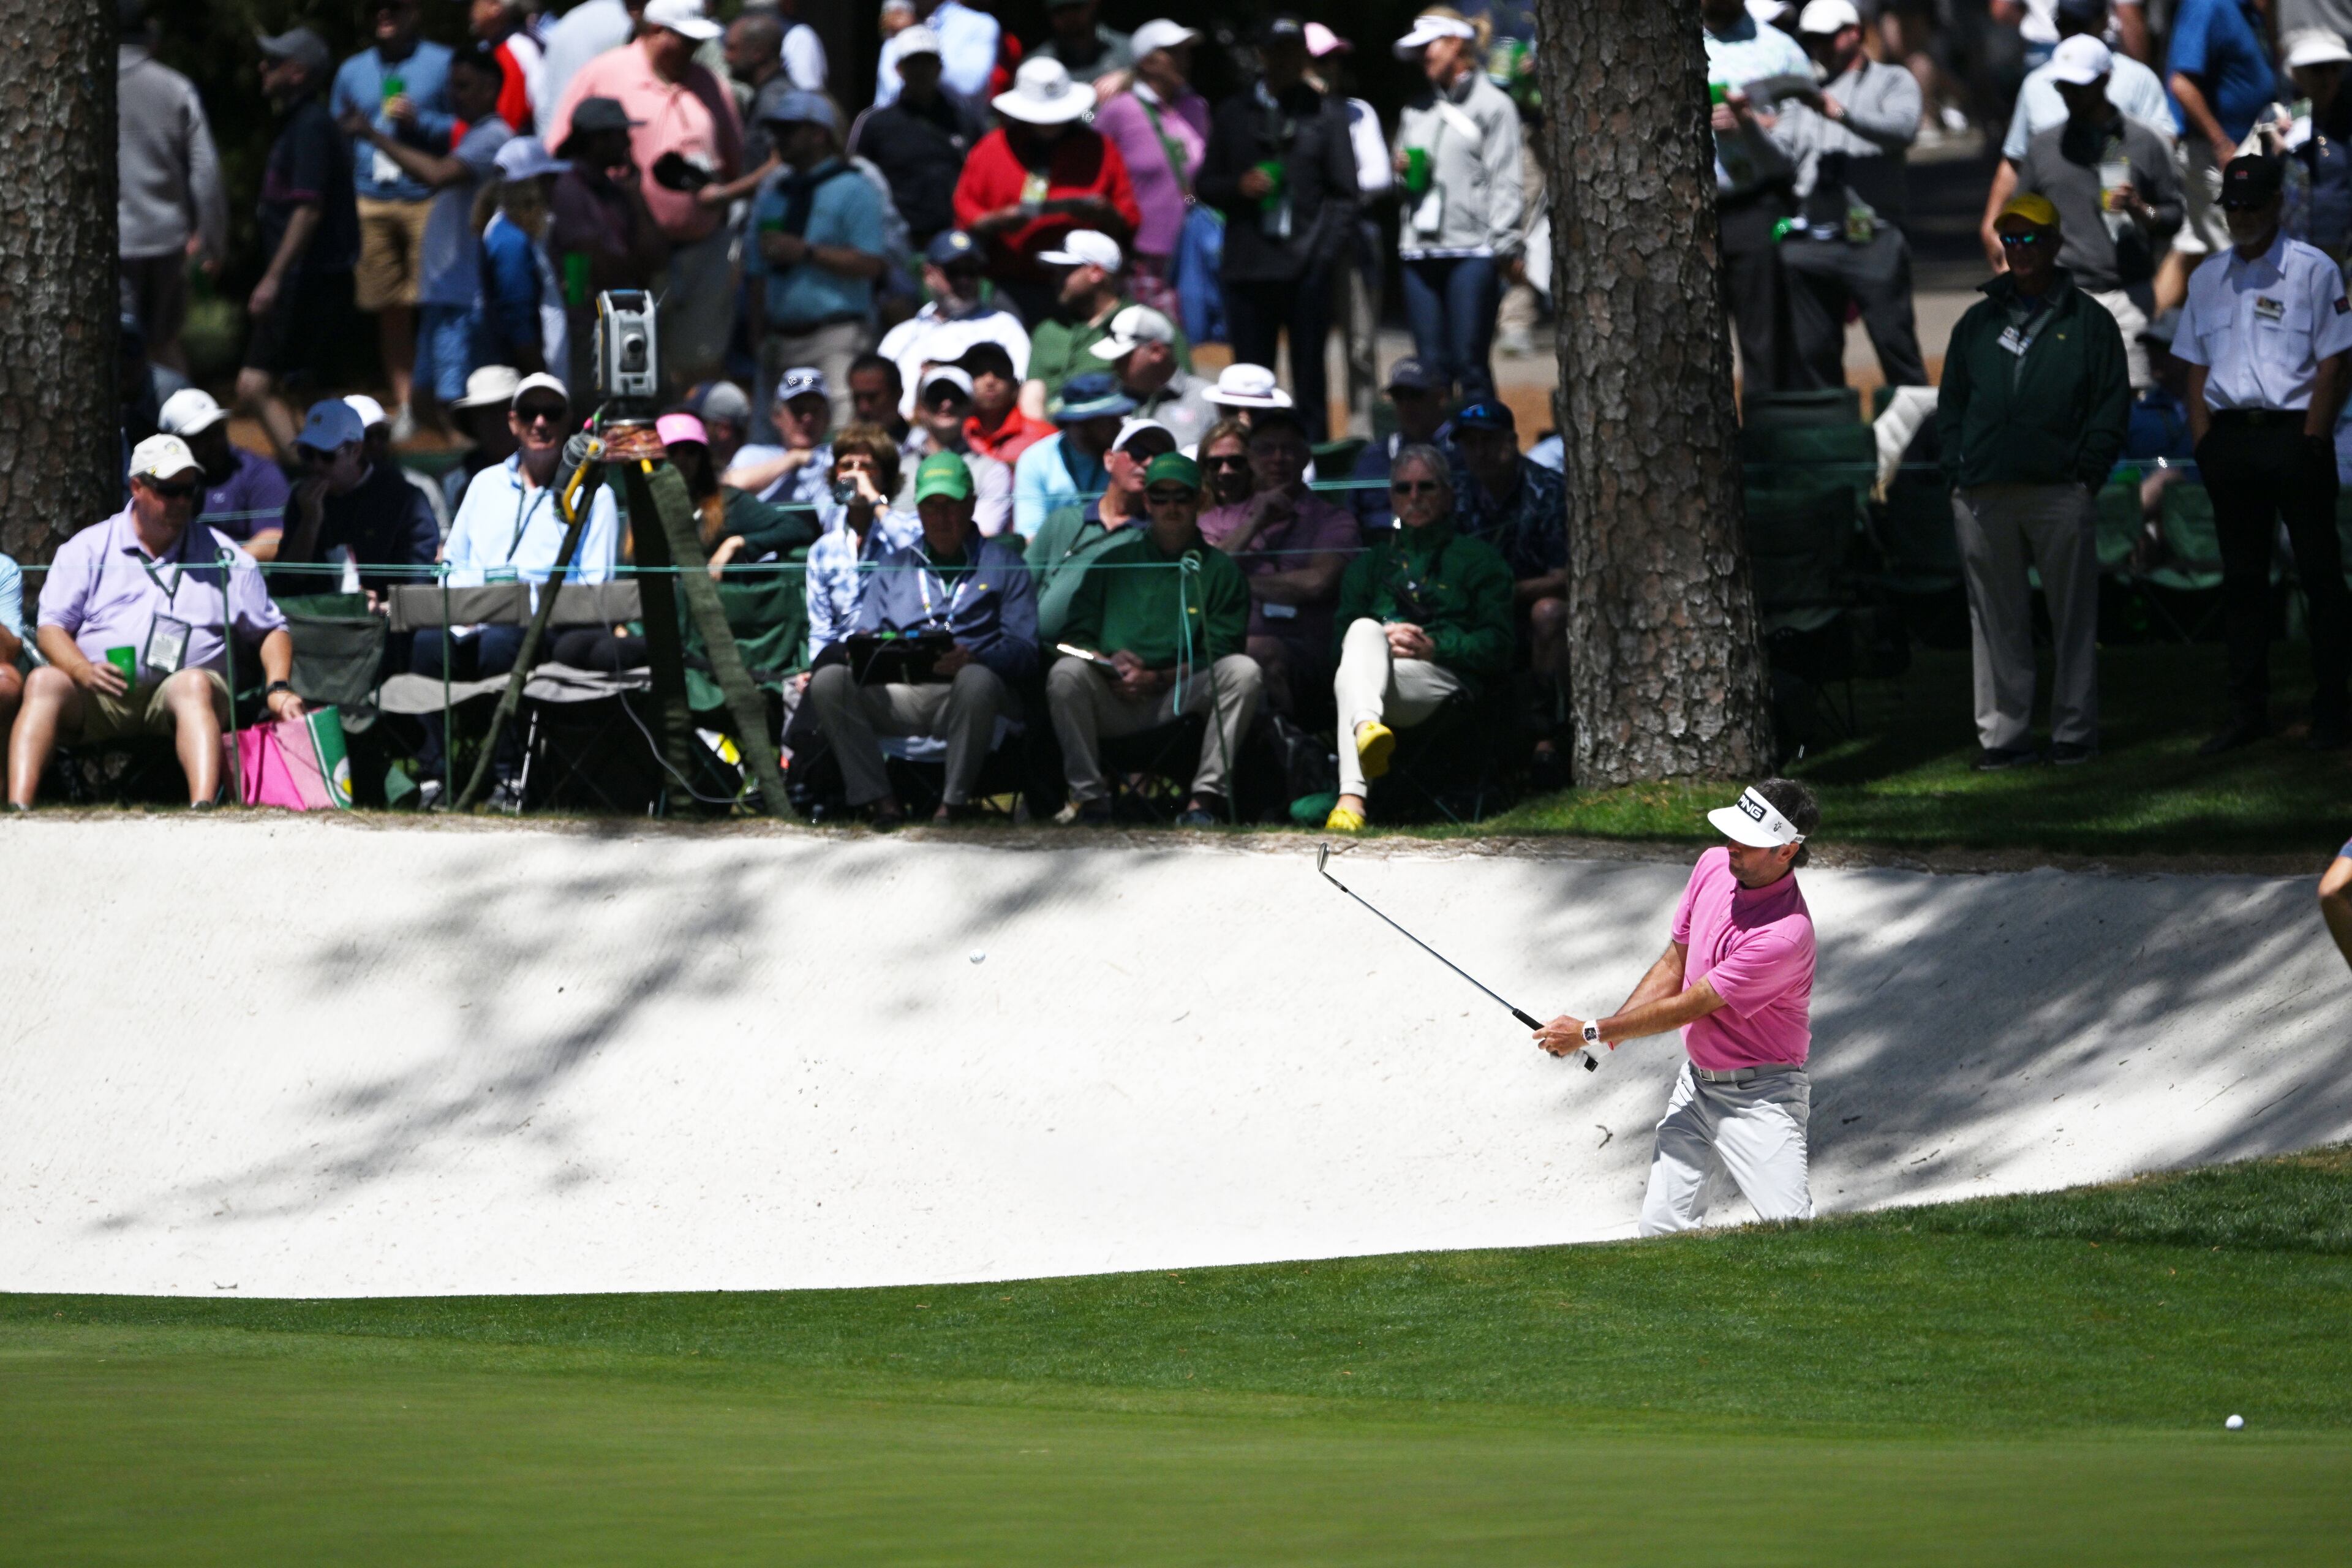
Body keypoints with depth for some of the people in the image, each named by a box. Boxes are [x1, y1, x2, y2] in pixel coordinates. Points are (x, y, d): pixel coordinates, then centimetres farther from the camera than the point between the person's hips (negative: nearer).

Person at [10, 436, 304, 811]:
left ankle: (202, 808, -57)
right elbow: (52, 628, 6)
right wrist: (83, 671, -16)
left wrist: (278, 689, 0)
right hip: (97, 697, 1)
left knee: (194, 684, -36)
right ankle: (18, 811, -45)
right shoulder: (89, 548, 15)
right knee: (43, 682, -30)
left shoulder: (224, 556, 17)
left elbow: (271, 630, 21)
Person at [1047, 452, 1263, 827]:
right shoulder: (1114, 563, 17)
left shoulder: (1219, 569, 12)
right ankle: (1088, 795, -25)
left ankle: (1206, 795, -29)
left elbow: (1220, 654, 3)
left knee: (1243, 671, -27)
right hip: (1113, 701, 1)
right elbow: (1075, 636, 11)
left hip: (1181, 699, -1)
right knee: (1066, 672, -29)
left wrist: (1157, 679, -11)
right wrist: (1110, 662, -12)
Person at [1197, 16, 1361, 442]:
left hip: (1307, 267, -2)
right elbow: (1206, 184, 16)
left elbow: (1344, 194, 4)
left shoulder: (1325, 112, 7)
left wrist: (1328, 256, -7)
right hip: (1249, 266, 2)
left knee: (1309, 380, -1)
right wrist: (1239, 186, -6)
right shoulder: (1234, 114, 14)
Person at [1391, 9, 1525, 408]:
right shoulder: (1415, 109, 21)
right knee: (1432, 365, 5)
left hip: (1472, 251, -6)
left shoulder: (1493, 105, 2)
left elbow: (1507, 181, -5)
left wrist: (1507, 244, -13)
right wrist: (1401, 172, 4)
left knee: (1471, 364, -7)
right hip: (1420, 251, 6)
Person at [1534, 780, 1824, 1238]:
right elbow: (1675, 965, 12)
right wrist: (1609, 1031, 0)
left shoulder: (1785, 934, -28)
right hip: (1697, 1078, 7)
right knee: (1662, 1226, 3)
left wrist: (1592, 1032, -12)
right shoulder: (1714, 866, -3)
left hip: (1758, 1097, -7)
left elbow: (1689, 1007, -21)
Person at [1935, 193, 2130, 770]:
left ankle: (2074, 733, 5)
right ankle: (2003, 734, 7)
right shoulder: (1978, 323, 16)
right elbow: (1951, 403, 19)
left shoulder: (2088, 322, 7)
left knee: (2073, 616, 0)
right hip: (1984, 499, 3)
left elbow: (2112, 404, 5)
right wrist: (1956, 470, 6)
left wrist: (2088, 473, -5)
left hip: (2061, 491, -3)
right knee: (1997, 620, 4)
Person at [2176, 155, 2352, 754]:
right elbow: (2196, 368, 16)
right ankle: (2247, 713, 12)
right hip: (2229, 434, 5)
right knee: (2241, 577, 7)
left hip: (2294, 434, -5)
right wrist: (2203, 441, 4)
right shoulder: (2207, 278, 14)